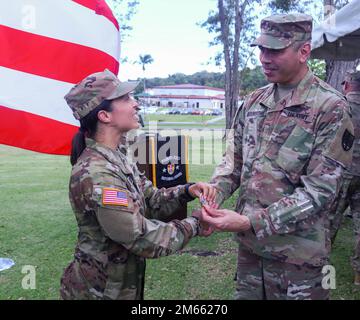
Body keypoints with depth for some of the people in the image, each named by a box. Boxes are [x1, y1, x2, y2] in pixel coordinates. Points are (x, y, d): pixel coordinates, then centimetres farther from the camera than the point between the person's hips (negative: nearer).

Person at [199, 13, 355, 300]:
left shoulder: (331, 107, -12)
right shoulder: (253, 102, 5)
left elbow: (320, 190, -17)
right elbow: (234, 161, 8)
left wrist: (250, 222, -24)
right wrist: (214, 195, -12)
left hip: (298, 252, -5)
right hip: (249, 243, 5)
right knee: (246, 295, 19)